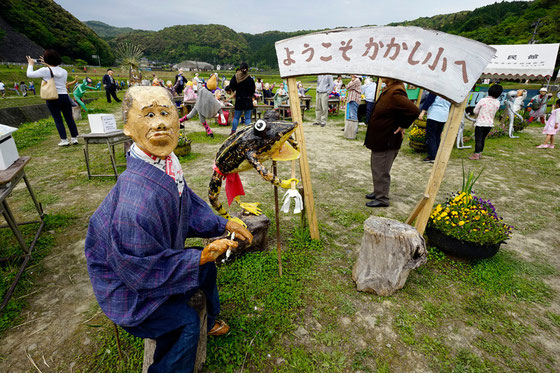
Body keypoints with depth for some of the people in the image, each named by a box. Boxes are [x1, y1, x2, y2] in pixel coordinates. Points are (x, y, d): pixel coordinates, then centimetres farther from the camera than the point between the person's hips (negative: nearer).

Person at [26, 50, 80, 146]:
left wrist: (30, 64, 17)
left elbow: (29, 74, 1)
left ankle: (64, 140, 1)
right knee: (69, 118, 8)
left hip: (52, 99, -2)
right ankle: (74, 138, 9)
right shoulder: (64, 71, 5)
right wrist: (48, 65, 29)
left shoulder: (45, 71, -6)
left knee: (58, 120, 3)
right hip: (64, 97, 2)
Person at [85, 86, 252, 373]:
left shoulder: (167, 164, -14)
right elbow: (140, 269, -30)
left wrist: (224, 224, -1)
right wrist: (200, 256, -25)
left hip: (154, 254, 9)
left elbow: (188, 203, 4)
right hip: (124, 281, -8)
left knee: (206, 267, 17)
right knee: (186, 321, -7)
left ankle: (209, 321, 46)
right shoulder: (137, 202, -42)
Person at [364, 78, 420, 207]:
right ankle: (378, 192, 35)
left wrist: (403, 126, -17)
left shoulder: (395, 93, -23)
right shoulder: (389, 90, 7)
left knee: (381, 170, 1)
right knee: (377, 167, 20)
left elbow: (414, 111, -28)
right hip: (380, 138, 10)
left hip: (387, 141, -10)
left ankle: (382, 199, 15)